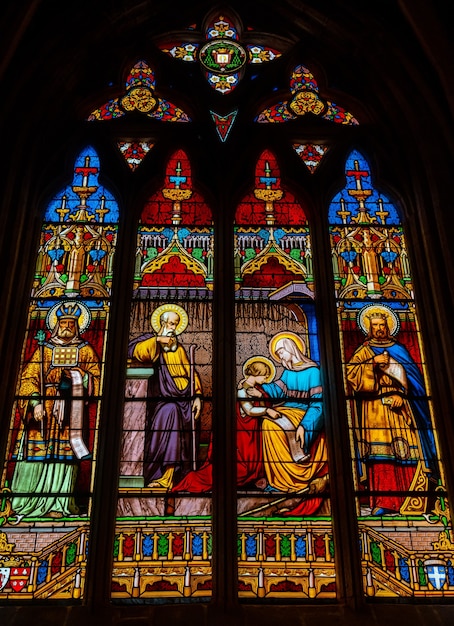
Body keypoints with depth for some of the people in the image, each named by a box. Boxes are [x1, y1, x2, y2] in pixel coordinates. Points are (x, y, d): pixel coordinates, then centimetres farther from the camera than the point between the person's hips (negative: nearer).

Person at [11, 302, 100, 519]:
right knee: (38, 451, -3)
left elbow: (96, 378, 5)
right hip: (44, 406, 1)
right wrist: (36, 403, -12)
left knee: (63, 454, -3)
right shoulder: (44, 349, 12)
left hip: (71, 409, 0)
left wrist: (81, 378, -15)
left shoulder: (85, 350, 12)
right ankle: (29, 502, 6)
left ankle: (56, 504, 0)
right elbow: (29, 377, 1)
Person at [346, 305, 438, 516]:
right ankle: (383, 502, -12)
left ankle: (408, 501, -2)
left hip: (399, 406, 2)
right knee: (379, 453, -11)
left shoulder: (398, 350, 18)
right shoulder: (363, 351, 13)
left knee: (405, 452, -6)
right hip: (375, 408, -2)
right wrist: (372, 363, -14)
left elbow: (411, 377, 9)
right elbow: (350, 373, -2)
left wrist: (400, 394, -7)